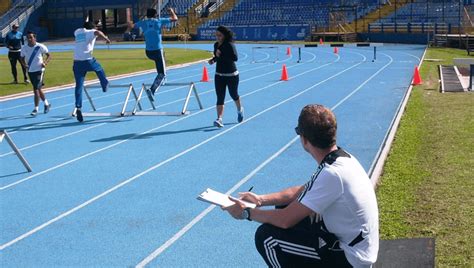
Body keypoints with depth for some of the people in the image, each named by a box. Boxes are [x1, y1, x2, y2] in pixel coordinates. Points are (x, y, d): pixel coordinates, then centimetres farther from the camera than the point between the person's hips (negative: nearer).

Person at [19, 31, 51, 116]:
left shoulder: (40, 47, -10)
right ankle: (46, 104, 35)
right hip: (30, 71, 5)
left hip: (39, 70, -5)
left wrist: (45, 62, -16)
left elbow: (49, 55, 1)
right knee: (38, 89, 16)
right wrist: (24, 65, -5)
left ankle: (36, 108, -5)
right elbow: (21, 58, 14)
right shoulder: (24, 48, 1)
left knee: (36, 89, -11)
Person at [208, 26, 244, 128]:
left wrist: (221, 55, -30)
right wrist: (213, 60, 1)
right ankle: (219, 119, -13)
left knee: (233, 94, 13)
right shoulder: (216, 45, 5)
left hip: (231, 75, -5)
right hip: (219, 75, 5)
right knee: (220, 97, -5)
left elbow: (235, 58, -28)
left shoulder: (230, 45, -16)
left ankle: (240, 110, 43)